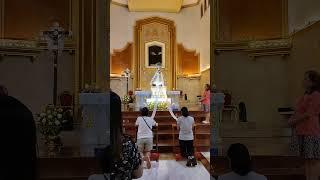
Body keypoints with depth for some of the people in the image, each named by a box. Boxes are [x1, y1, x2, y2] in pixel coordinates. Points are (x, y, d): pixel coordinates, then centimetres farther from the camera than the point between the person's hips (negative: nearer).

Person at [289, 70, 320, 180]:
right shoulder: (306, 95, 15)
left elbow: (309, 114, -17)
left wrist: (294, 121, -8)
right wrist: (293, 118, 2)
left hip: (310, 133, -9)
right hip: (303, 133, 9)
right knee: (307, 162, 15)